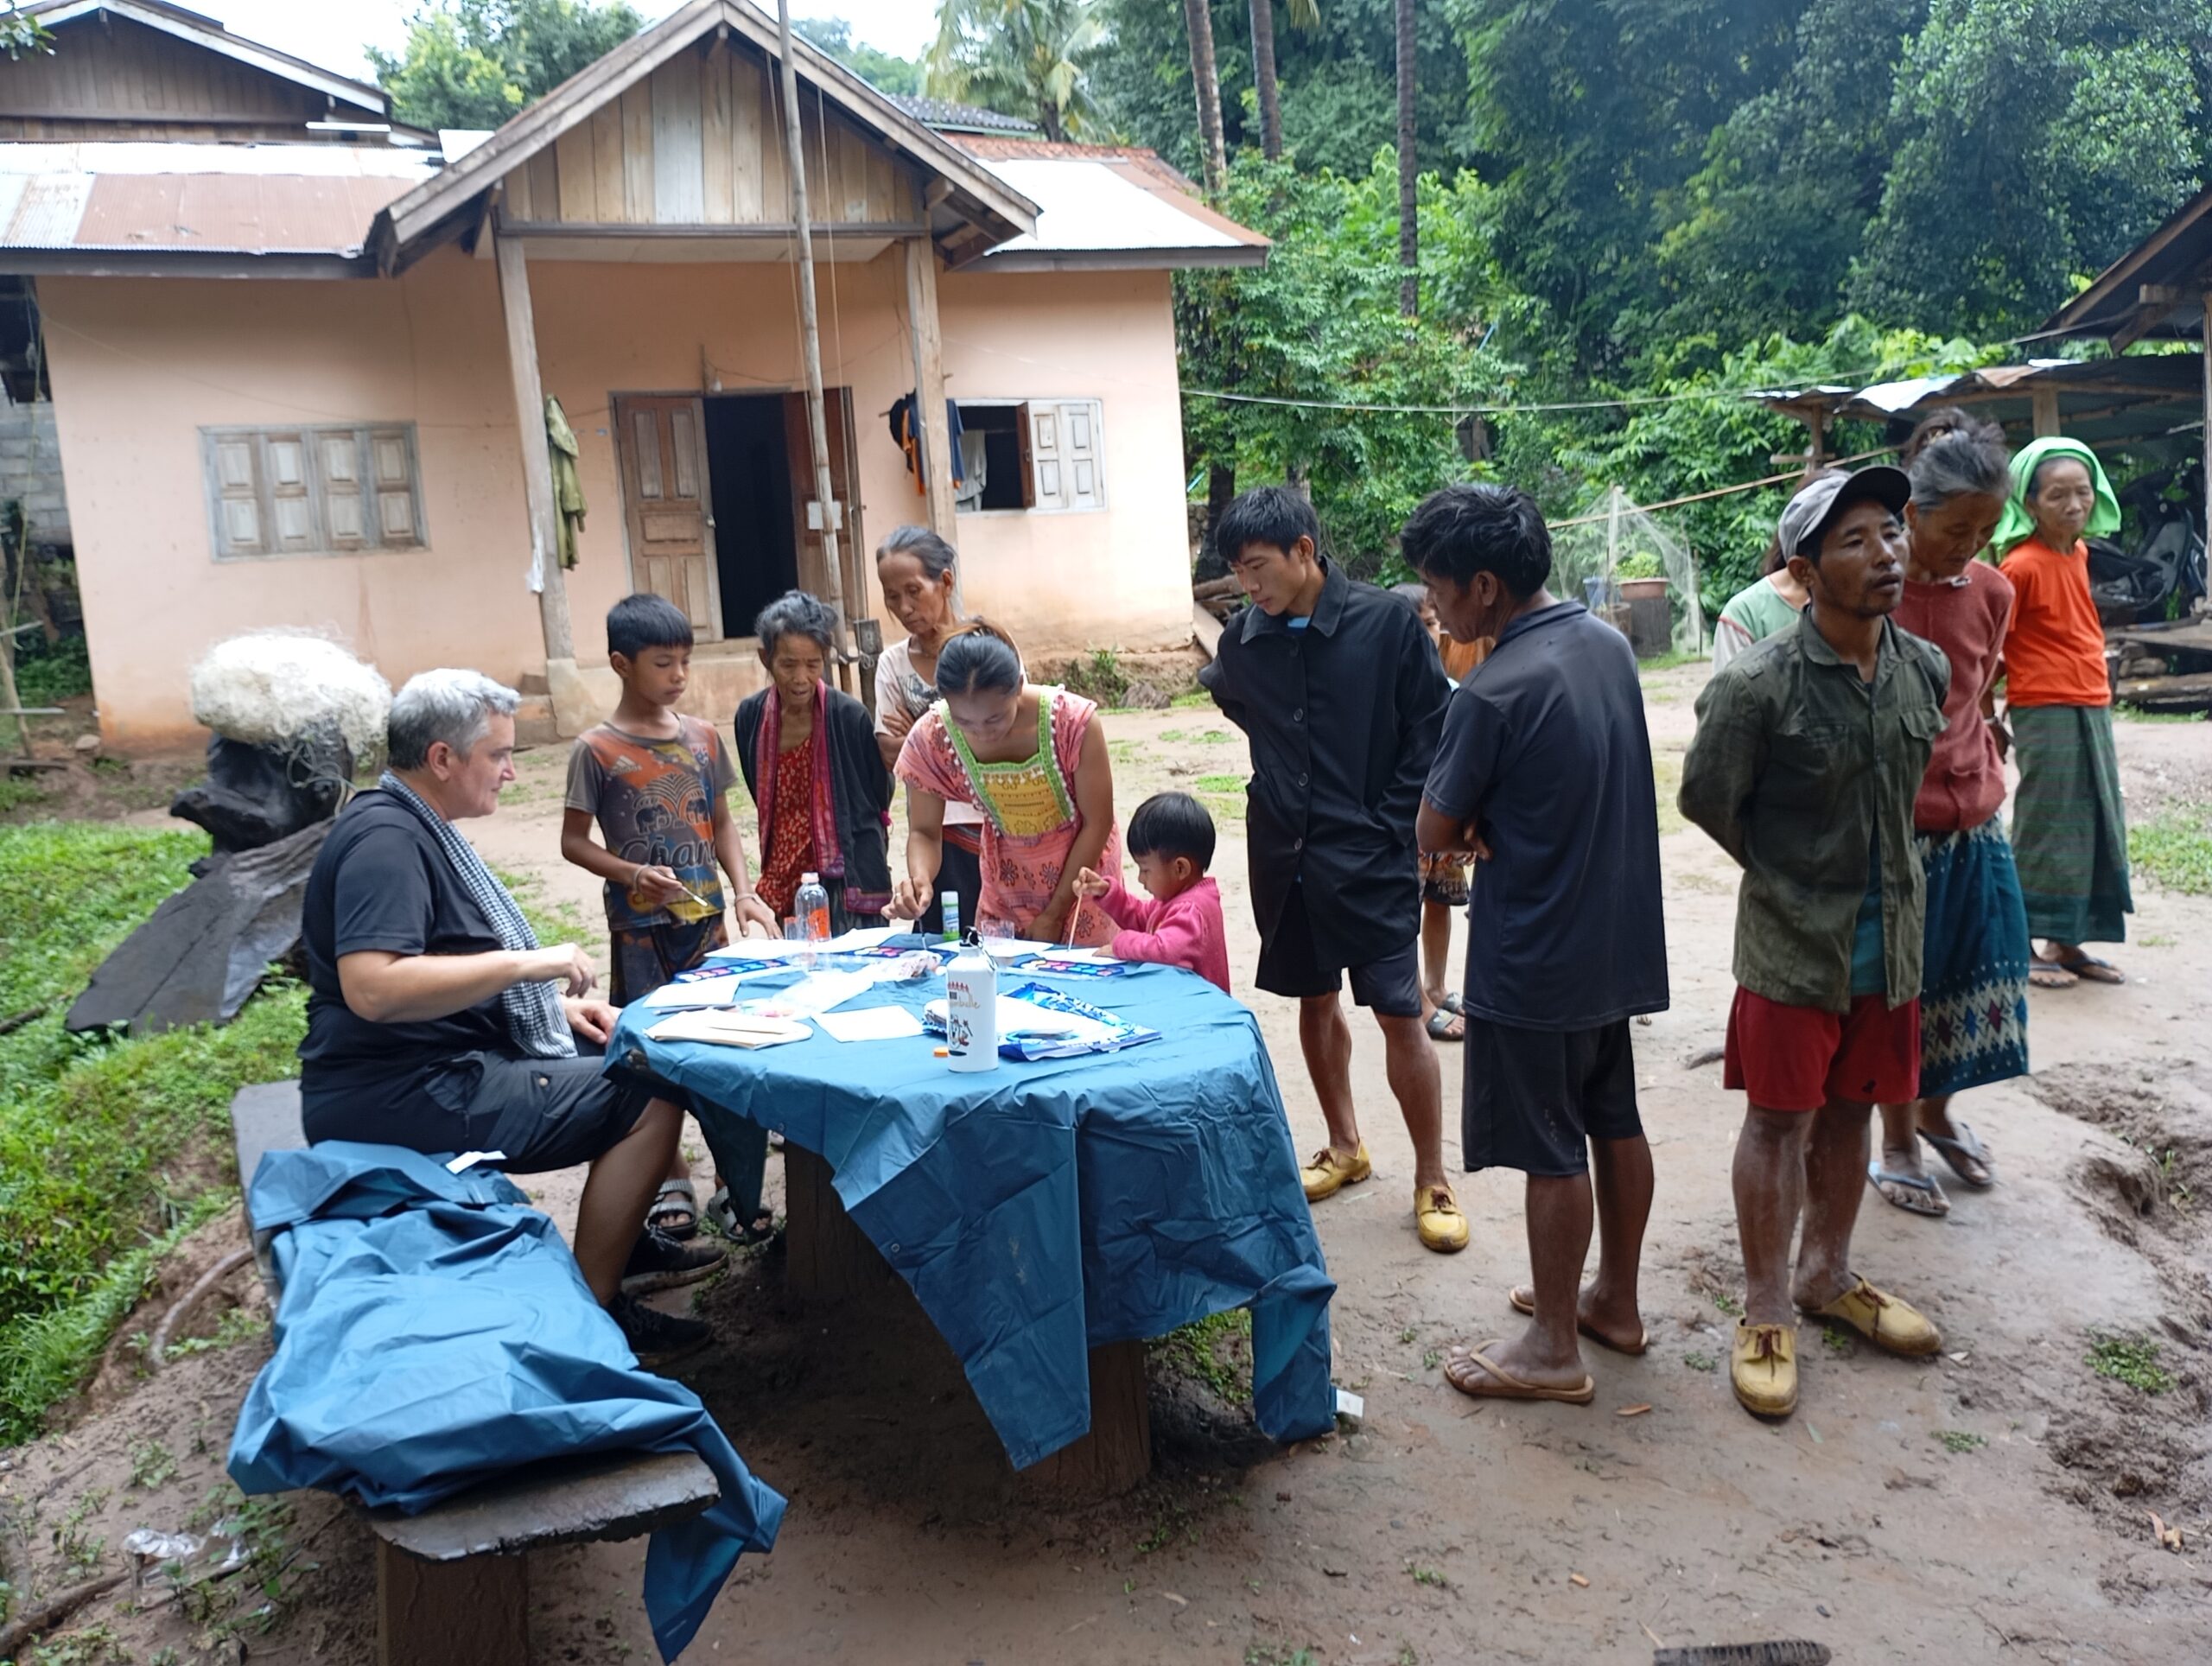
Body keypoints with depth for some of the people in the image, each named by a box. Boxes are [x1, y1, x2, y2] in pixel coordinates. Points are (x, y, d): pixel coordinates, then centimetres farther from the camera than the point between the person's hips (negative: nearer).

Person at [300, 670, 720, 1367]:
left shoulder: (419, 828, 15)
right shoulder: (384, 839, -19)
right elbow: (373, 988, -33)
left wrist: (557, 1004, 9)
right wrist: (527, 963, -27)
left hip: (447, 1064, 11)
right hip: (403, 1094, -11)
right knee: (651, 1102, -17)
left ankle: (624, 1240, 26)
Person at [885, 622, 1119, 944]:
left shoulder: (1073, 721, -28)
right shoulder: (930, 740, -21)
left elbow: (1097, 824, -17)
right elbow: (924, 832, -8)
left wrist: (1054, 914, -13)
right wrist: (920, 879, -31)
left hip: (1081, 874, -2)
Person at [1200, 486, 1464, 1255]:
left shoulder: (1387, 622, -12)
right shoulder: (1243, 641, 0)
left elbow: (1430, 732, -7)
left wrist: (1393, 828, -11)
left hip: (1371, 857, -4)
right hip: (1285, 853, 5)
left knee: (1399, 1014, -3)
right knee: (1314, 1001, 16)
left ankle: (1432, 1182, 13)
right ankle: (1345, 1147, 35)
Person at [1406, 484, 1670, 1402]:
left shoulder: (1494, 692, -23)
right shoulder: (1608, 642, 2)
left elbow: (1435, 832, -14)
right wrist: (1497, 826, -4)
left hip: (1534, 962, -8)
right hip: (1616, 938, 8)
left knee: (1552, 1153, 4)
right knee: (1615, 1121, 19)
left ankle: (1553, 1348, 18)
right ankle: (1616, 1299, 35)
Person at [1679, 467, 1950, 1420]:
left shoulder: (1926, 671, 0)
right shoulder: (1758, 685, -19)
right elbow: (1706, 797, -9)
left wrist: (1877, 872, 15)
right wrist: (1791, 880, 2)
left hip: (1890, 939, 5)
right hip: (1793, 946, -5)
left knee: (1849, 1113, 18)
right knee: (1780, 1123, 5)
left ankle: (1827, 1278, 37)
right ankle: (1765, 1315, 19)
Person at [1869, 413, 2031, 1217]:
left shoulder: (1991, 592, 2)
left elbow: (1979, 700, 14)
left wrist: (1989, 785, 13)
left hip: (1975, 826, 5)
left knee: (1967, 982, 16)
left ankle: (1937, 1113, 39)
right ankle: (1897, 1145, 25)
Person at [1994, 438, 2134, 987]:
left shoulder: (2078, 553, 10)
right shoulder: (2023, 565, -14)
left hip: (2092, 709, 8)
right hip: (2046, 714, -8)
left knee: (2098, 829, 11)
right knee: (2047, 832, -4)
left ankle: (2066, 943, 20)